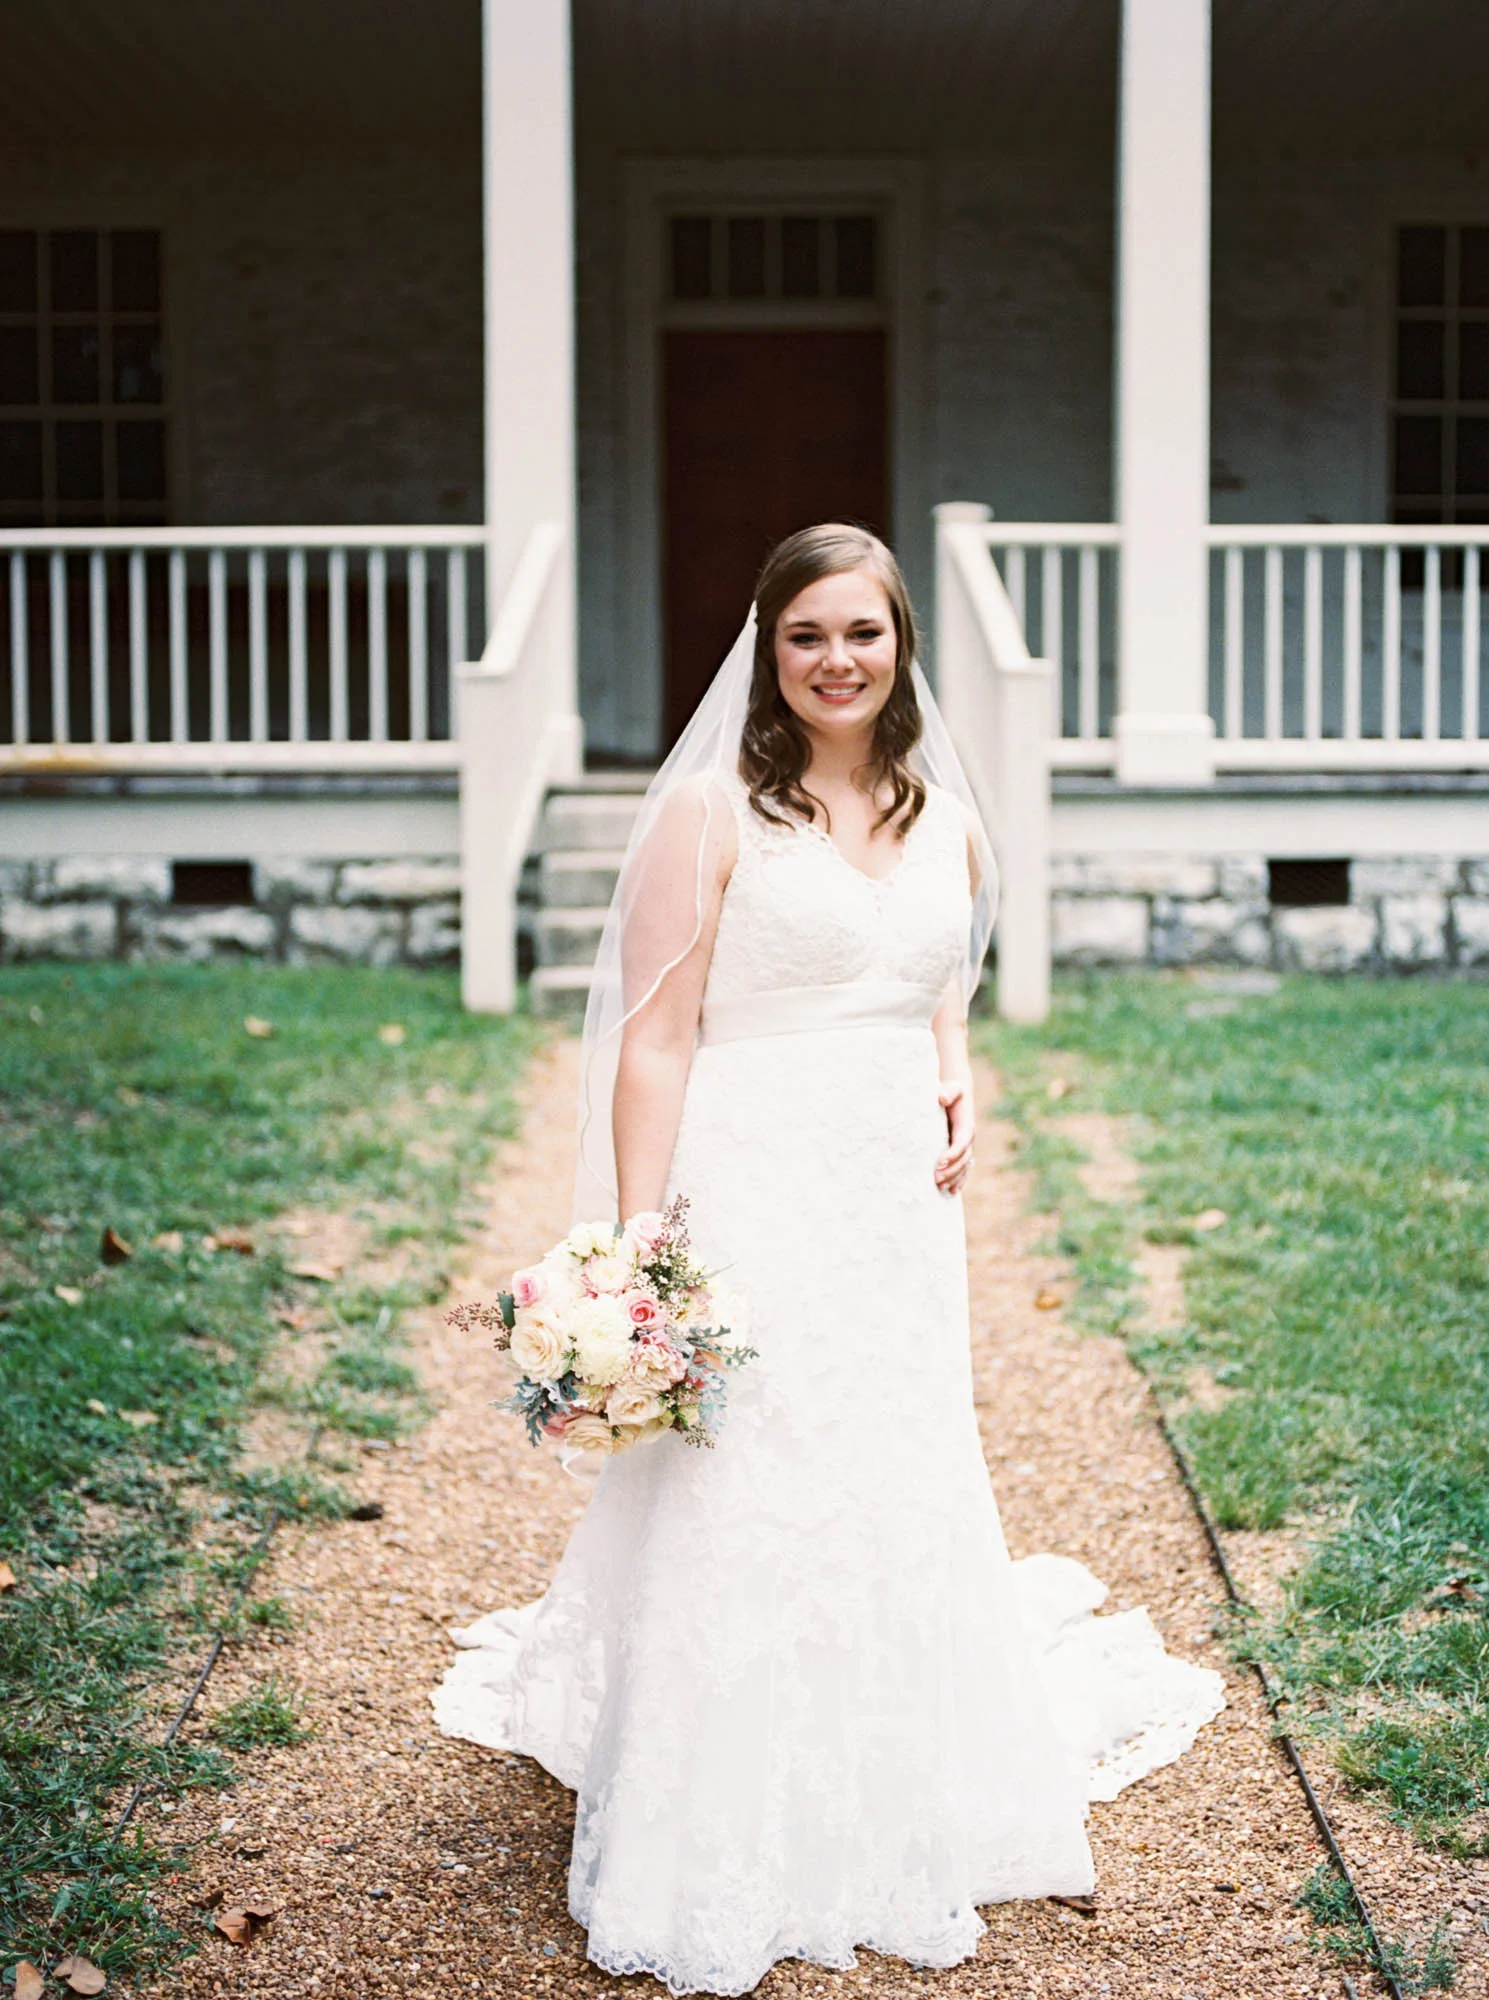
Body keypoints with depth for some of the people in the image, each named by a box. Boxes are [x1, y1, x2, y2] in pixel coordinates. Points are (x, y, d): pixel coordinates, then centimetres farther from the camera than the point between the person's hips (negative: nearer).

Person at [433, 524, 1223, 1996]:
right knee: (736, 1515, -1)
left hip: (897, 1214, 6)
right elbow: (655, 1042, -10)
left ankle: (891, 1840, 34)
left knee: (903, 1512, 14)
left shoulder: (945, 825, 11)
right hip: (750, 1203, -6)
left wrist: (960, 1096, 3)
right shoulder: (711, 811, -6)